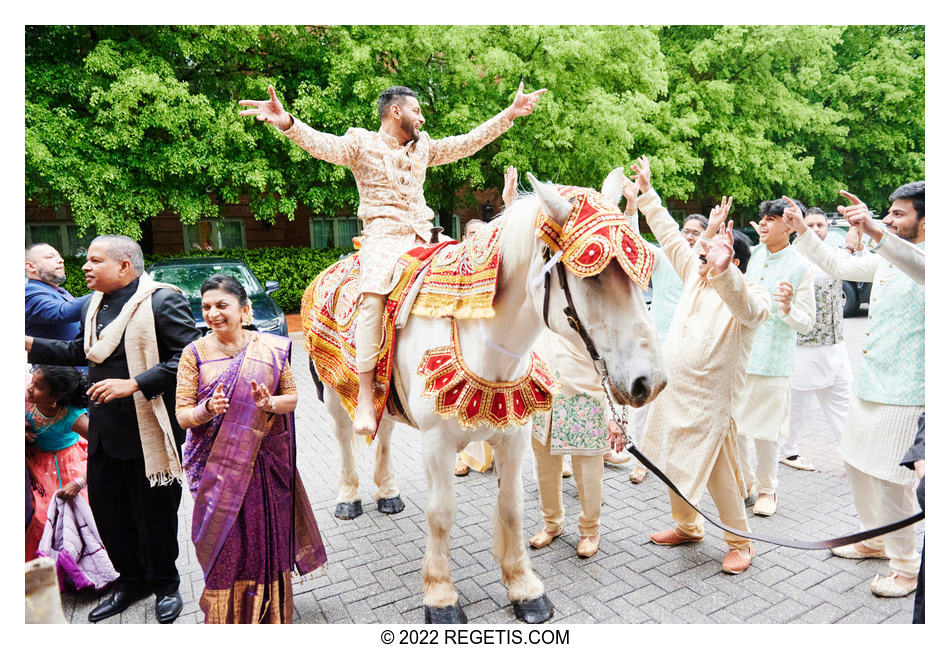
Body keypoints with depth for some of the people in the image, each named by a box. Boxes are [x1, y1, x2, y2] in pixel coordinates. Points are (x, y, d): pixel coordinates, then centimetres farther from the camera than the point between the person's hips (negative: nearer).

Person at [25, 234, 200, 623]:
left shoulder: (162, 301, -15)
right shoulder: (93, 305, 12)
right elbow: (80, 351, 23)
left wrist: (133, 384, -24)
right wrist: (31, 344, 11)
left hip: (149, 431, -8)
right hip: (104, 431, 8)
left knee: (154, 515, 8)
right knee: (106, 509, 16)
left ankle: (164, 584, 31)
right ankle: (131, 580, 38)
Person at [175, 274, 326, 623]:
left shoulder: (270, 348, -1)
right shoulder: (195, 353, -1)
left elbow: (292, 397, 3)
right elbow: (182, 415, -1)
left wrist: (270, 404, -18)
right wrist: (208, 409, -22)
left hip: (266, 461, 1)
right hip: (219, 465, 0)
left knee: (268, 538, 11)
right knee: (224, 545, 6)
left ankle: (271, 614, 34)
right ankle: (227, 617, 30)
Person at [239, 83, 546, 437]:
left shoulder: (424, 147, 22)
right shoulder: (362, 144, 5)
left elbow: (469, 141, 24)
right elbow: (321, 143, -12)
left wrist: (511, 113, 22)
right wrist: (287, 123, -32)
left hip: (422, 239, 6)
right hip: (382, 238, -6)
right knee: (375, 296, -32)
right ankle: (365, 398, -32)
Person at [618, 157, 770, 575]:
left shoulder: (751, 298, -14)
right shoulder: (696, 276, 6)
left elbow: (746, 307, -38)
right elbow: (670, 236, 11)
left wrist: (722, 271, -57)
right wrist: (647, 192, 14)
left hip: (710, 403, -7)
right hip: (673, 392, 7)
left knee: (720, 476, 4)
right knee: (675, 466, 19)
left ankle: (740, 543, 26)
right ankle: (686, 526, 40)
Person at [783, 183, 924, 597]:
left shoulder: (924, 259, -13)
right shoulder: (885, 261, 12)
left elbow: (919, 267, -36)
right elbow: (838, 266, 22)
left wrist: (877, 233, -53)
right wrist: (803, 231, 12)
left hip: (904, 396, -8)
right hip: (868, 387, 9)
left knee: (891, 479, -2)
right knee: (857, 465, 18)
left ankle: (907, 567, 18)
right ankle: (875, 540, 38)